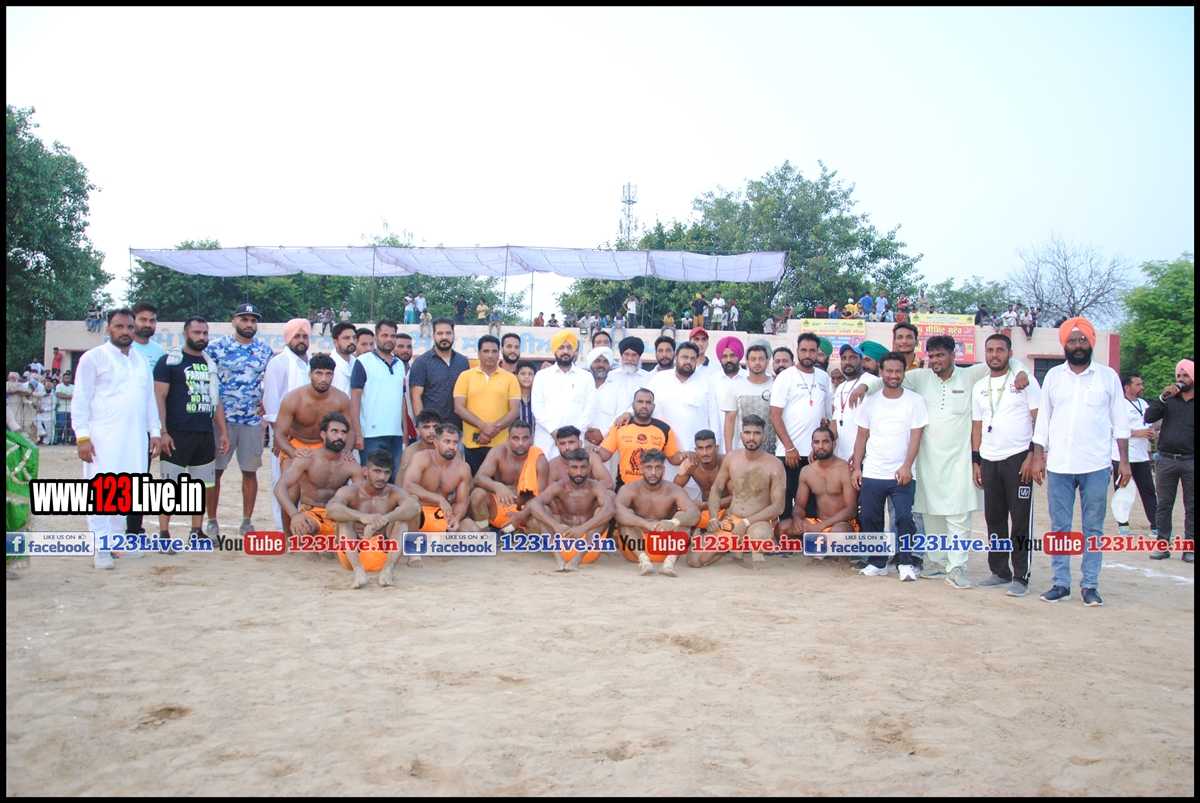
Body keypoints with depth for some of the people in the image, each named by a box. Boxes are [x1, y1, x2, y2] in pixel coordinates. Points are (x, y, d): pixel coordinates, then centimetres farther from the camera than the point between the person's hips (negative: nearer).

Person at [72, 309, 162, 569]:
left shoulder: (141, 361, 18)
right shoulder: (94, 358, 0)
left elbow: (150, 399, 21)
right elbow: (80, 400, -5)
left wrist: (154, 432, 14)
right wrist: (82, 436, -13)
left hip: (136, 438, 6)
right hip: (103, 437, -5)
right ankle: (100, 548, -2)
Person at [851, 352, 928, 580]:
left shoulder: (914, 400, 0)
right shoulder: (870, 401, 7)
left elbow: (915, 437, -4)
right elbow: (862, 436, 10)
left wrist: (906, 467, -14)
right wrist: (856, 467, 3)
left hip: (902, 474, -2)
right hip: (872, 473, 3)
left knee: (905, 517, -11)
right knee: (869, 518, 4)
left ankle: (906, 562, 5)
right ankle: (877, 562, 18)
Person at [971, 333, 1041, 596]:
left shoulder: (1024, 381, -1)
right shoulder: (979, 387, 13)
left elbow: (1039, 420, -4)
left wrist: (1032, 456, -12)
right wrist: (976, 461, 10)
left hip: (1018, 458, -5)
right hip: (989, 461, 5)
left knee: (1021, 520, -2)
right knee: (994, 519, 9)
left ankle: (1021, 577, 3)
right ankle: (1000, 572, 20)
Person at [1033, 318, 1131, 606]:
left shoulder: (1108, 376, 4)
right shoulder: (1053, 376, 7)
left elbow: (1120, 421, 6)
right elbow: (1042, 419, 9)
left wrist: (1124, 460, 1)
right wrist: (1038, 456, 3)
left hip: (1096, 466, -1)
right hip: (1058, 465, 1)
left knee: (1093, 528, 4)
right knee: (1059, 527, 5)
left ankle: (1090, 585, 11)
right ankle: (1061, 582, 13)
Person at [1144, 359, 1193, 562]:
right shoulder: (1169, 399, 8)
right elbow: (1149, 417, -4)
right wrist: (1163, 397, -15)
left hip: (1190, 462, -1)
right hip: (1166, 460, 1)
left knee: (1191, 507, 5)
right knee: (1164, 505, 4)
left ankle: (1189, 547, 11)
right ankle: (1162, 545, 10)